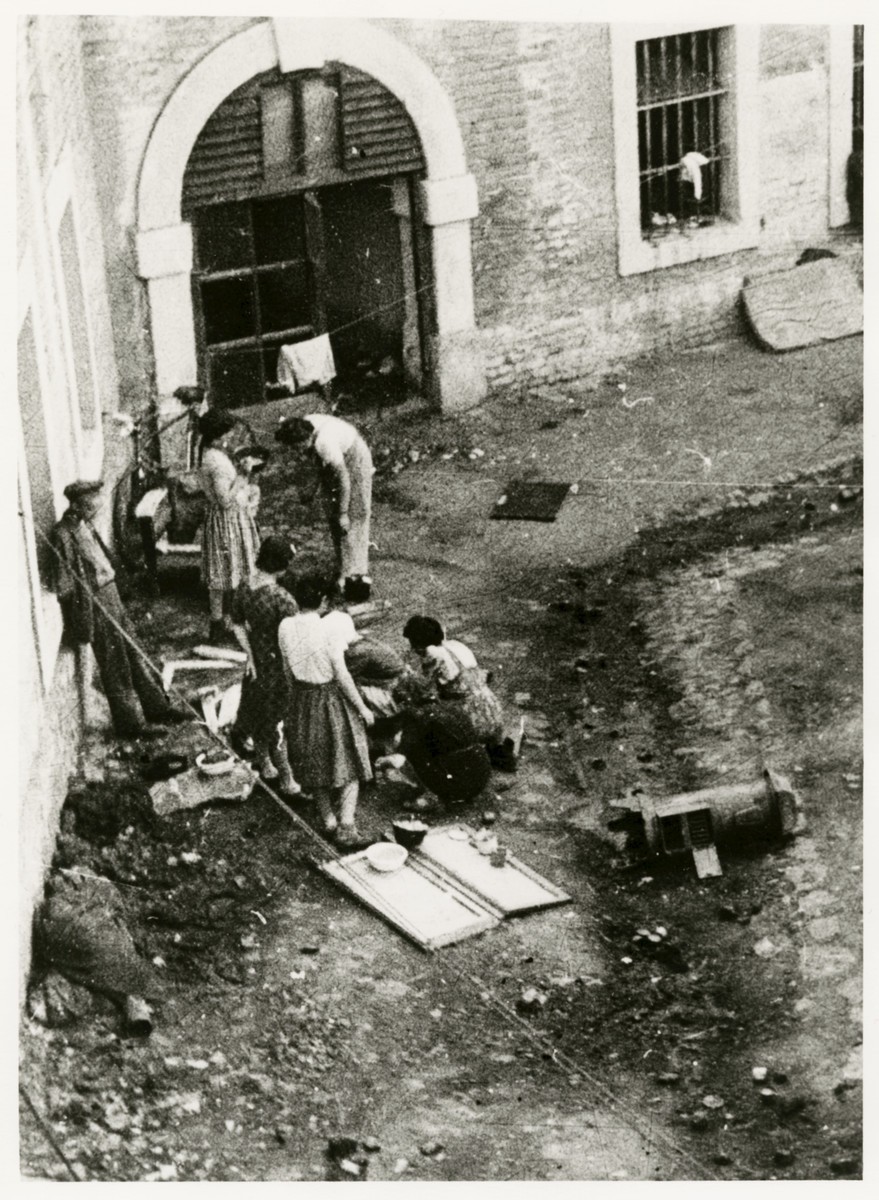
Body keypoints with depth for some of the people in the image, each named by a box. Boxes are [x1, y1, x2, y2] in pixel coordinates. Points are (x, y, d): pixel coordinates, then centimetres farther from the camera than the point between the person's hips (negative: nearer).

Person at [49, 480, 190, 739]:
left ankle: (157, 707, 28)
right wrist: (83, 623, -20)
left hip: (111, 598, 9)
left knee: (135, 655, 17)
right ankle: (130, 722, 14)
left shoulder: (86, 526, 7)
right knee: (116, 667, 2)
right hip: (94, 605, -9)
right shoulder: (63, 535, -20)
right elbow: (64, 586, -20)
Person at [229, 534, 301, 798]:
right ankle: (287, 782, 25)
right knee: (279, 723, 9)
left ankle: (265, 766, 46)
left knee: (258, 715, 25)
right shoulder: (281, 598, -32)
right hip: (279, 667, -7)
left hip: (257, 664, 7)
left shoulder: (243, 588, -10)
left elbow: (237, 625, 2)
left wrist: (250, 656, 6)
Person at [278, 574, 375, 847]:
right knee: (348, 764, 10)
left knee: (313, 762, 22)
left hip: (301, 700, 5)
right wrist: (363, 709, -7)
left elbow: (287, 669, 3)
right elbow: (342, 676, -18)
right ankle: (346, 824, -2)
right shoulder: (328, 631, -23)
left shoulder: (285, 627, -9)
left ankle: (328, 818, 34)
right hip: (331, 699, -5)